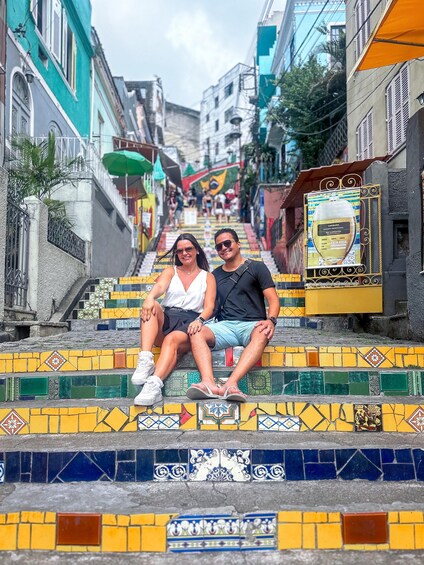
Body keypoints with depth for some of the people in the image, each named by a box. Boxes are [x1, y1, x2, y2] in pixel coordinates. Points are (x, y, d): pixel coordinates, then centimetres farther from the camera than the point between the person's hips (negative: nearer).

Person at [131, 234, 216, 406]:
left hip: (189, 323, -2)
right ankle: (145, 361, -46)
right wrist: (150, 297, -28)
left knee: (172, 340, -36)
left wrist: (199, 320, -19)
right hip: (166, 319, 2)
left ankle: (154, 385, -56)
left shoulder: (208, 277, 19)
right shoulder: (171, 271, 22)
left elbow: (209, 306, 5)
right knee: (152, 307, -31)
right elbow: (160, 286, -3)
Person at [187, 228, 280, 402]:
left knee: (262, 335, -39)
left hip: (252, 324, -3)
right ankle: (209, 383, -49)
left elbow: (273, 299, 3)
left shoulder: (256, 267, 11)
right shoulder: (215, 275, 23)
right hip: (225, 326, 3)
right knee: (196, 332, -28)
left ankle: (231, 383, -54)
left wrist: (271, 320, -19)